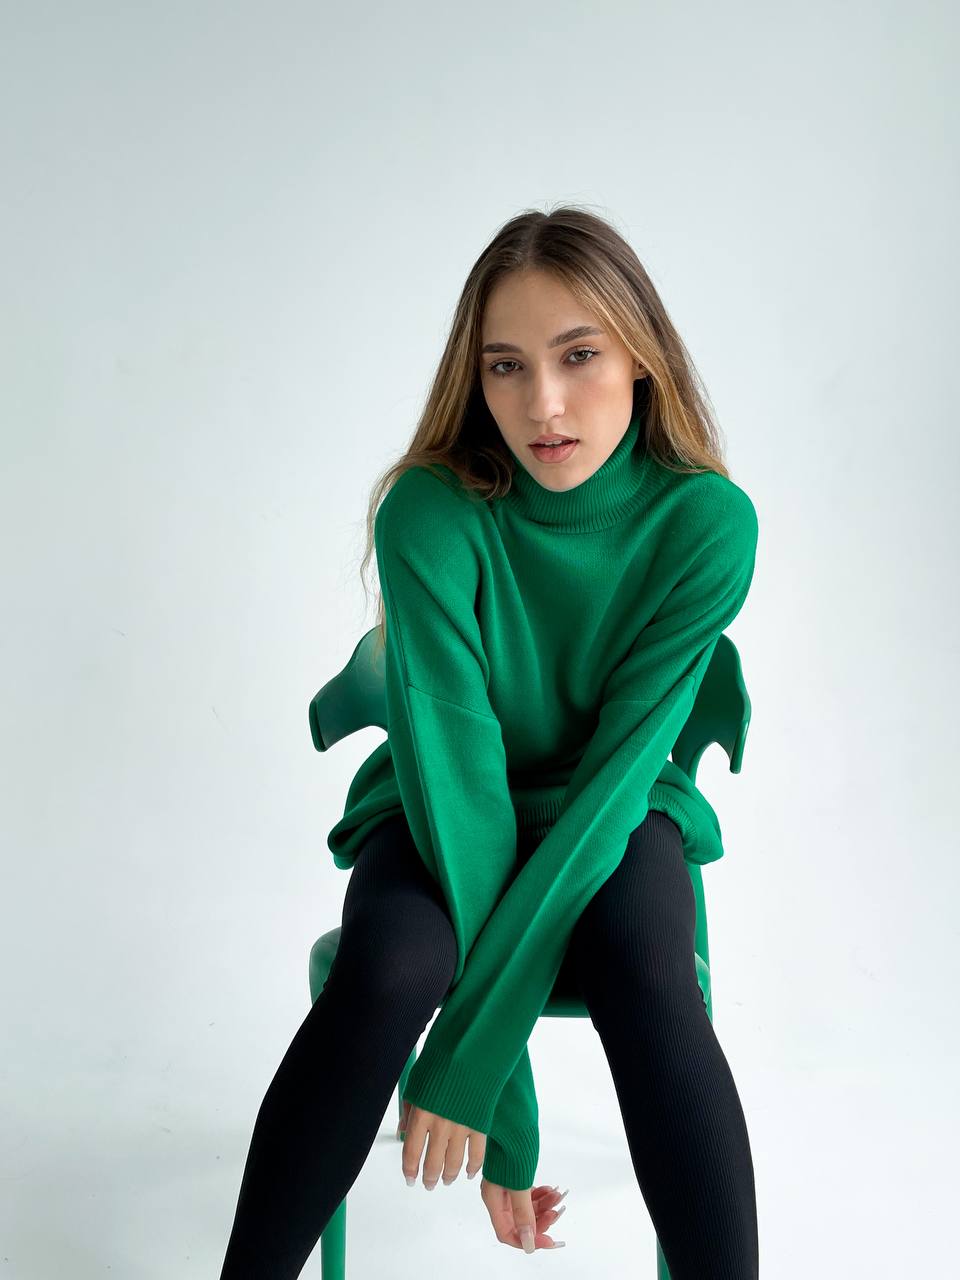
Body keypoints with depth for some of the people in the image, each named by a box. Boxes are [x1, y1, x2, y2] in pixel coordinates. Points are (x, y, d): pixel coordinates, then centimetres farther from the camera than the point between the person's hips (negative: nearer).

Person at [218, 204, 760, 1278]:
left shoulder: (707, 523, -21)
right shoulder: (430, 513, -24)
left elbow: (617, 767, -24)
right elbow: (455, 759, -29)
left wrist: (468, 1056, -29)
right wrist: (508, 1115, -30)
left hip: (609, 817, 1)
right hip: (443, 811, 0)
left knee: (650, 981, -33)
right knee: (389, 971, -33)